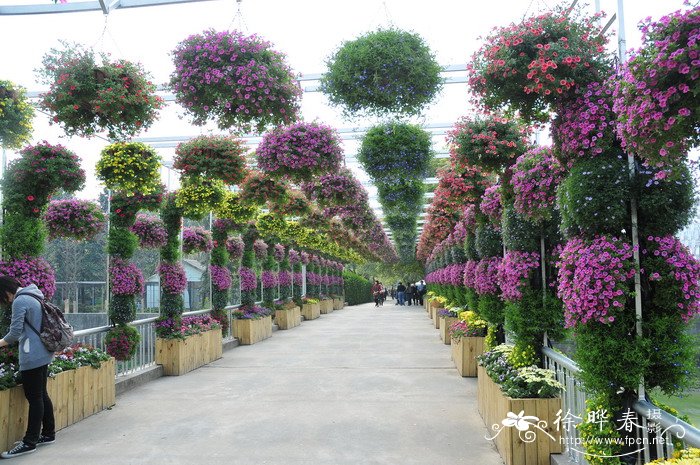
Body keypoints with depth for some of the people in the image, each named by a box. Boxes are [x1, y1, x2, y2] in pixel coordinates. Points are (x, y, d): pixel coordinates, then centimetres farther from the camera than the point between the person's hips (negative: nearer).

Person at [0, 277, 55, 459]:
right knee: (41, 395, 16)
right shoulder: (34, 297, 14)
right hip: (43, 354, 9)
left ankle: (29, 442, 4)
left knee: (34, 398, -3)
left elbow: (15, 332, -14)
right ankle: (48, 433, 25)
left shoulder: (20, 301, -14)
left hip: (32, 357, -9)